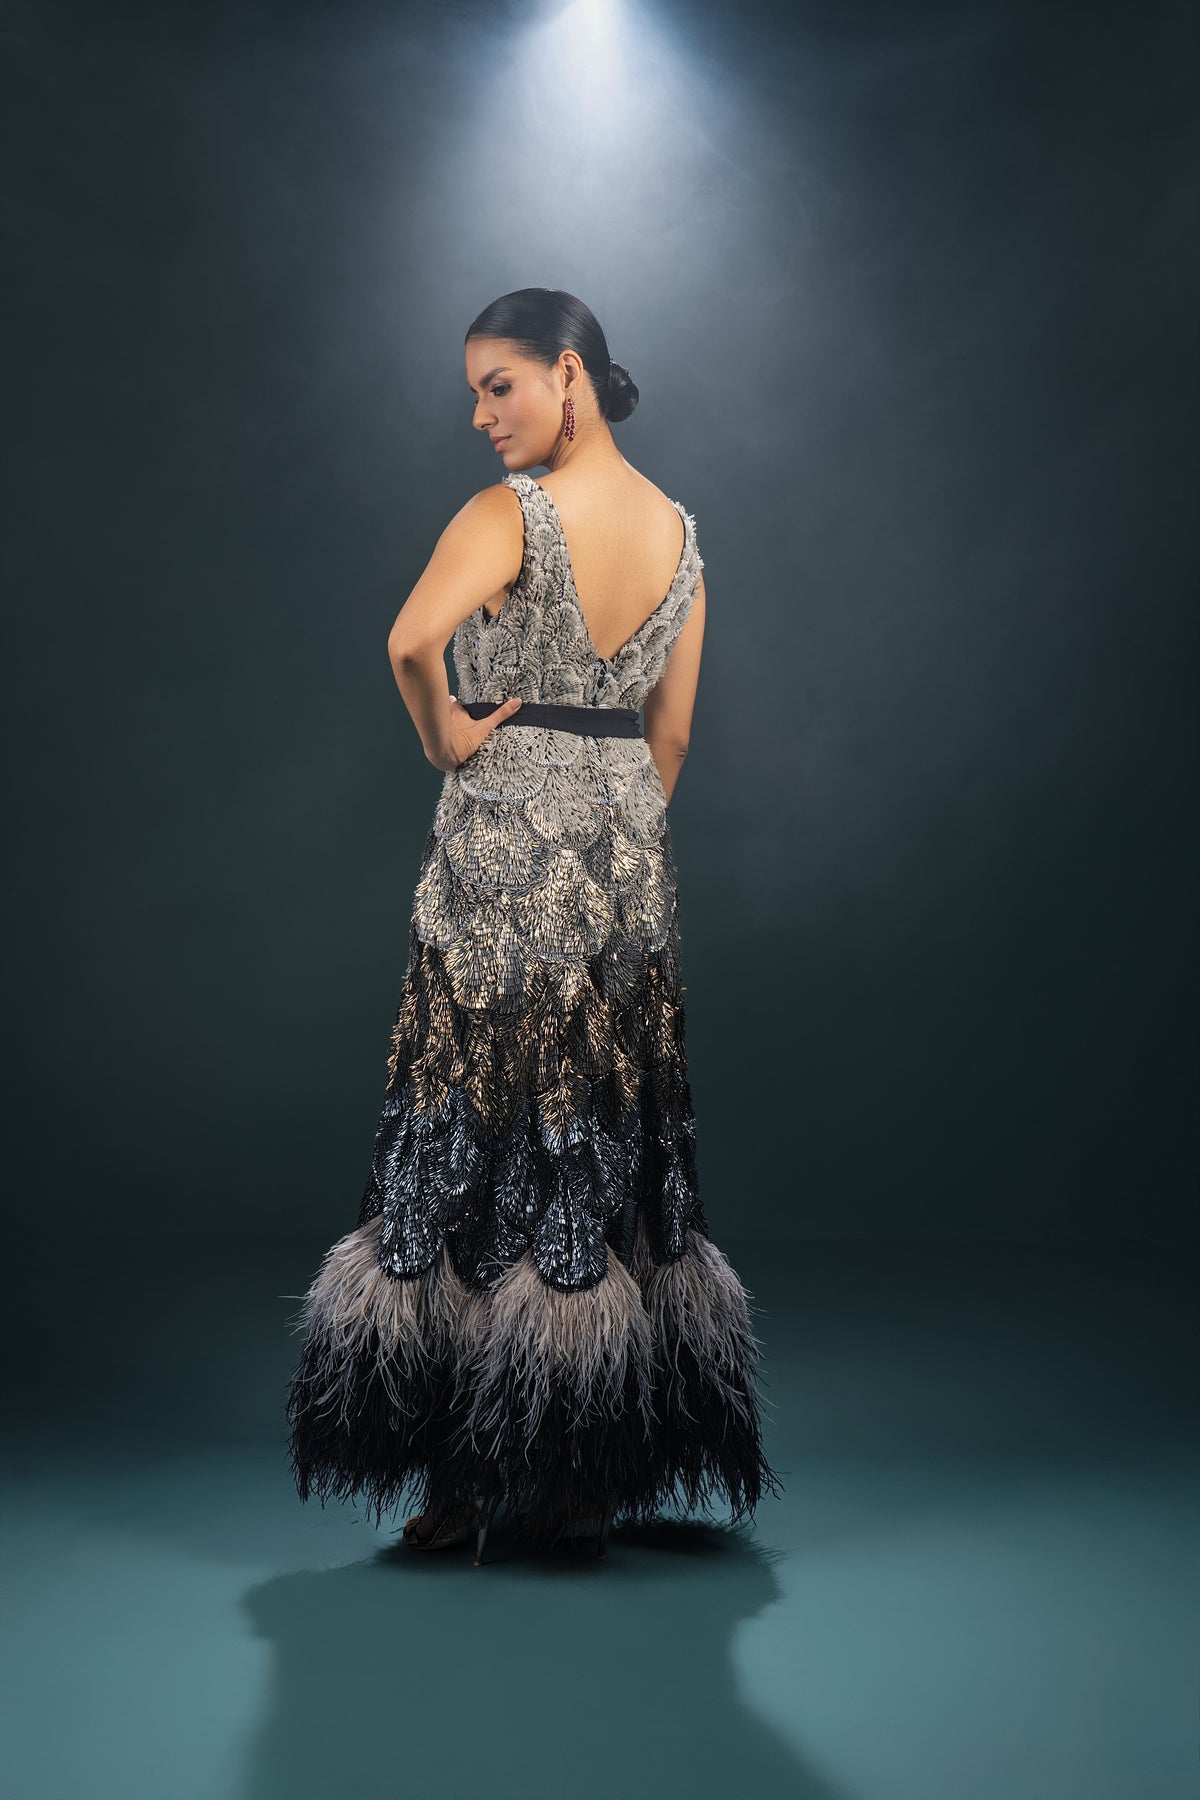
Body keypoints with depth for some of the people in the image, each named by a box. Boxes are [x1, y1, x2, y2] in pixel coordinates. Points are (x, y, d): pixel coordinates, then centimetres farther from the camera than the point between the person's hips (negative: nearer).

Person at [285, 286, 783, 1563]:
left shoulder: (509, 513, -12)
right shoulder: (679, 529, 8)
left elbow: (412, 641, -31)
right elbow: (672, 734, 11)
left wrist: (444, 735, -13)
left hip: (504, 843, -6)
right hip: (628, 854, 6)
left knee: (475, 1141, 3)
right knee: (613, 1138, 11)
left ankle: (463, 1481, 11)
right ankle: (592, 1482, 21)